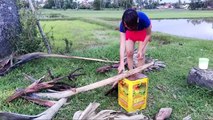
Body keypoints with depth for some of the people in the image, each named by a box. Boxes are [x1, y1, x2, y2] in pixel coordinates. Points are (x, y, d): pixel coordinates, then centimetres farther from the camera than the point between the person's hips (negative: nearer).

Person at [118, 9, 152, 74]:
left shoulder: (143, 19, -41)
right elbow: (122, 43, -40)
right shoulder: (123, 24, -36)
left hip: (143, 31, -1)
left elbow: (148, 34, -22)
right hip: (130, 32, 2)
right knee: (129, 52, -8)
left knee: (141, 54, -12)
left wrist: (141, 50, -27)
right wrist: (122, 63, -47)